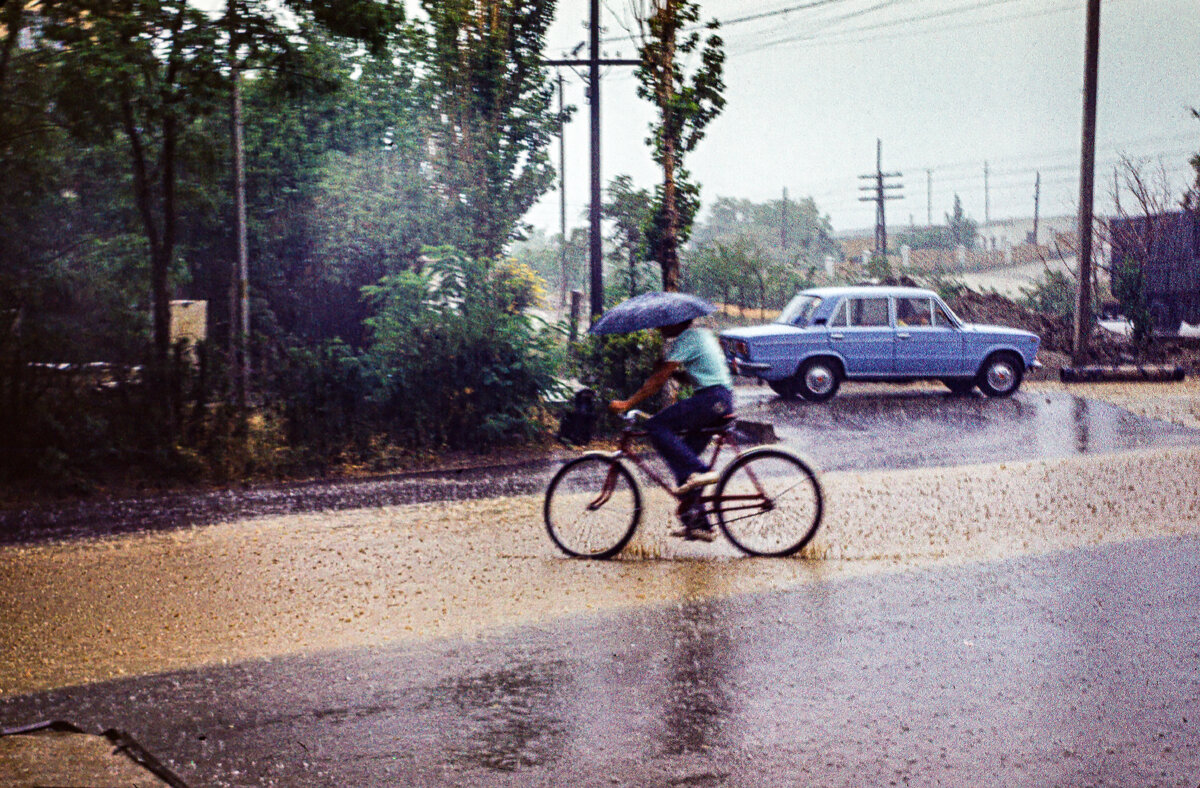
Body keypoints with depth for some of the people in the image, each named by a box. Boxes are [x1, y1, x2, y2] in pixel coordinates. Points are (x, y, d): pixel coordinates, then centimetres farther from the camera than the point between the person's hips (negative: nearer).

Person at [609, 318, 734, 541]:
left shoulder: (687, 338, -8)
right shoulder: (698, 334, 22)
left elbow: (660, 378, -14)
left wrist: (628, 403, -15)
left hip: (712, 396, -10)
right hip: (722, 400, 10)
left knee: (657, 426, -17)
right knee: (682, 457, 9)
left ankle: (699, 471, -22)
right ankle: (699, 524, 8)